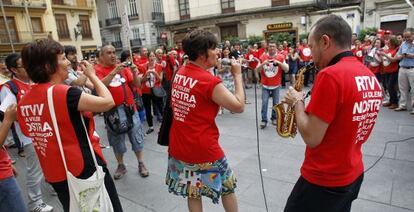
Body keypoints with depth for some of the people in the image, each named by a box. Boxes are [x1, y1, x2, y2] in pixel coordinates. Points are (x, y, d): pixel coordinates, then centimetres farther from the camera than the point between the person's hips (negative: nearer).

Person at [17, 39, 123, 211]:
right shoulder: (63, 92, -23)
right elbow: (108, 102, -20)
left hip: (54, 174, 8)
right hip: (85, 170, -8)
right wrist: (92, 75, -7)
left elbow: (31, 132, 13)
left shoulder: (24, 101, 1)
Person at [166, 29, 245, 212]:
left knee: (193, 193, 21)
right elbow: (239, 106, -15)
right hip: (204, 150, -7)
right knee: (227, 187, 19)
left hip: (179, 147, 7)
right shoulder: (210, 81, -21)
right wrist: (237, 75, -7)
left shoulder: (179, 74, 2)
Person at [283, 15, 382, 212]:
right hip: (354, 175, 8)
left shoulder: (330, 75, -25)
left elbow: (311, 138, -23)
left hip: (323, 181, -8)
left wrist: (297, 102, -10)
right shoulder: (371, 77, 3)